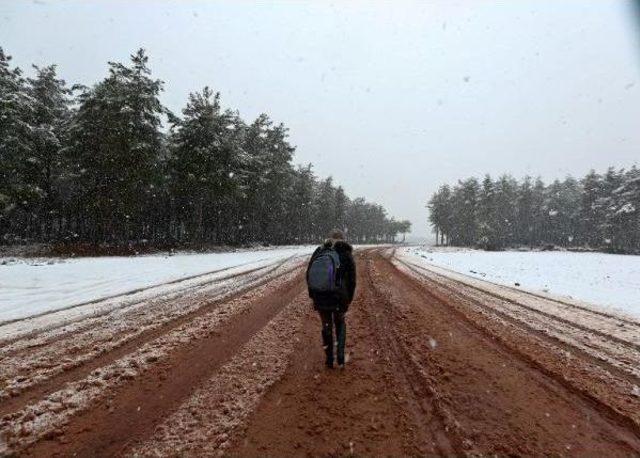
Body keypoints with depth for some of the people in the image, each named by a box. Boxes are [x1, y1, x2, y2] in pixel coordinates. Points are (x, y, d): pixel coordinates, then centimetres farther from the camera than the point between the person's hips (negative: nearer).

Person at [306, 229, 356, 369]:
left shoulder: (318, 252, 1)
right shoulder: (346, 255, -7)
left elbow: (308, 275, 4)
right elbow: (351, 281, -8)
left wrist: (313, 295, 14)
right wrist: (348, 300, 6)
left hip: (319, 298, 2)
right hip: (339, 299, -1)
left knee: (326, 327, 21)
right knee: (340, 324, 25)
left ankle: (329, 360, 32)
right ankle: (340, 359, 16)